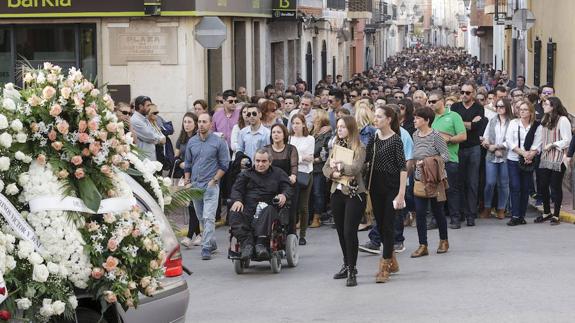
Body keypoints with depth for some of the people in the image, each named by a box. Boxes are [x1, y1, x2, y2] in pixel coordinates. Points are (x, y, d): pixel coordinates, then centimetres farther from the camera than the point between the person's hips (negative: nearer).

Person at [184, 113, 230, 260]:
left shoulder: (218, 142, -3)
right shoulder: (191, 142, 10)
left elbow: (224, 164, -2)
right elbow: (188, 164, 18)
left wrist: (214, 180, -10)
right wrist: (187, 181, 9)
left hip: (211, 185, -5)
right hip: (194, 185, 5)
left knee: (208, 218, -12)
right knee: (201, 217, 12)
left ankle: (206, 248, -14)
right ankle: (211, 242, 26)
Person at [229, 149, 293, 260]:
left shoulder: (278, 174, 23)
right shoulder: (246, 174, 25)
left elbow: (287, 188, 13)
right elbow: (236, 189, 13)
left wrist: (284, 195, -12)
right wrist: (237, 200, -11)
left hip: (267, 206, -1)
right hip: (247, 207, 2)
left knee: (266, 214, -40)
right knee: (234, 214, -33)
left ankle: (260, 243, -49)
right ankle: (246, 243, -43)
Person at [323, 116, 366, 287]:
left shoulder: (359, 148, -7)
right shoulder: (336, 147, 12)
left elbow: (356, 168, -21)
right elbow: (326, 168, 7)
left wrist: (338, 165, -11)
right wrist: (334, 173, -13)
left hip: (354, 194, -6)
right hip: (337, 193, 6)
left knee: (350, 232, -11)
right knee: (341, 231, 12)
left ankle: (352, 271, -5)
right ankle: (347, 265, 27)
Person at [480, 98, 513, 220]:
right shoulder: (492, 121, 13)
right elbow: (485, 138, 10)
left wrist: (496, 146, -7)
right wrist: (494, 150, -5)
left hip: (506, 157, -3)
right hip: (491, 156, 3)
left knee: (503, 184, 5)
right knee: (490, 183, -2)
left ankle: (501, 209, 14)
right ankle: (487, 208, 10)